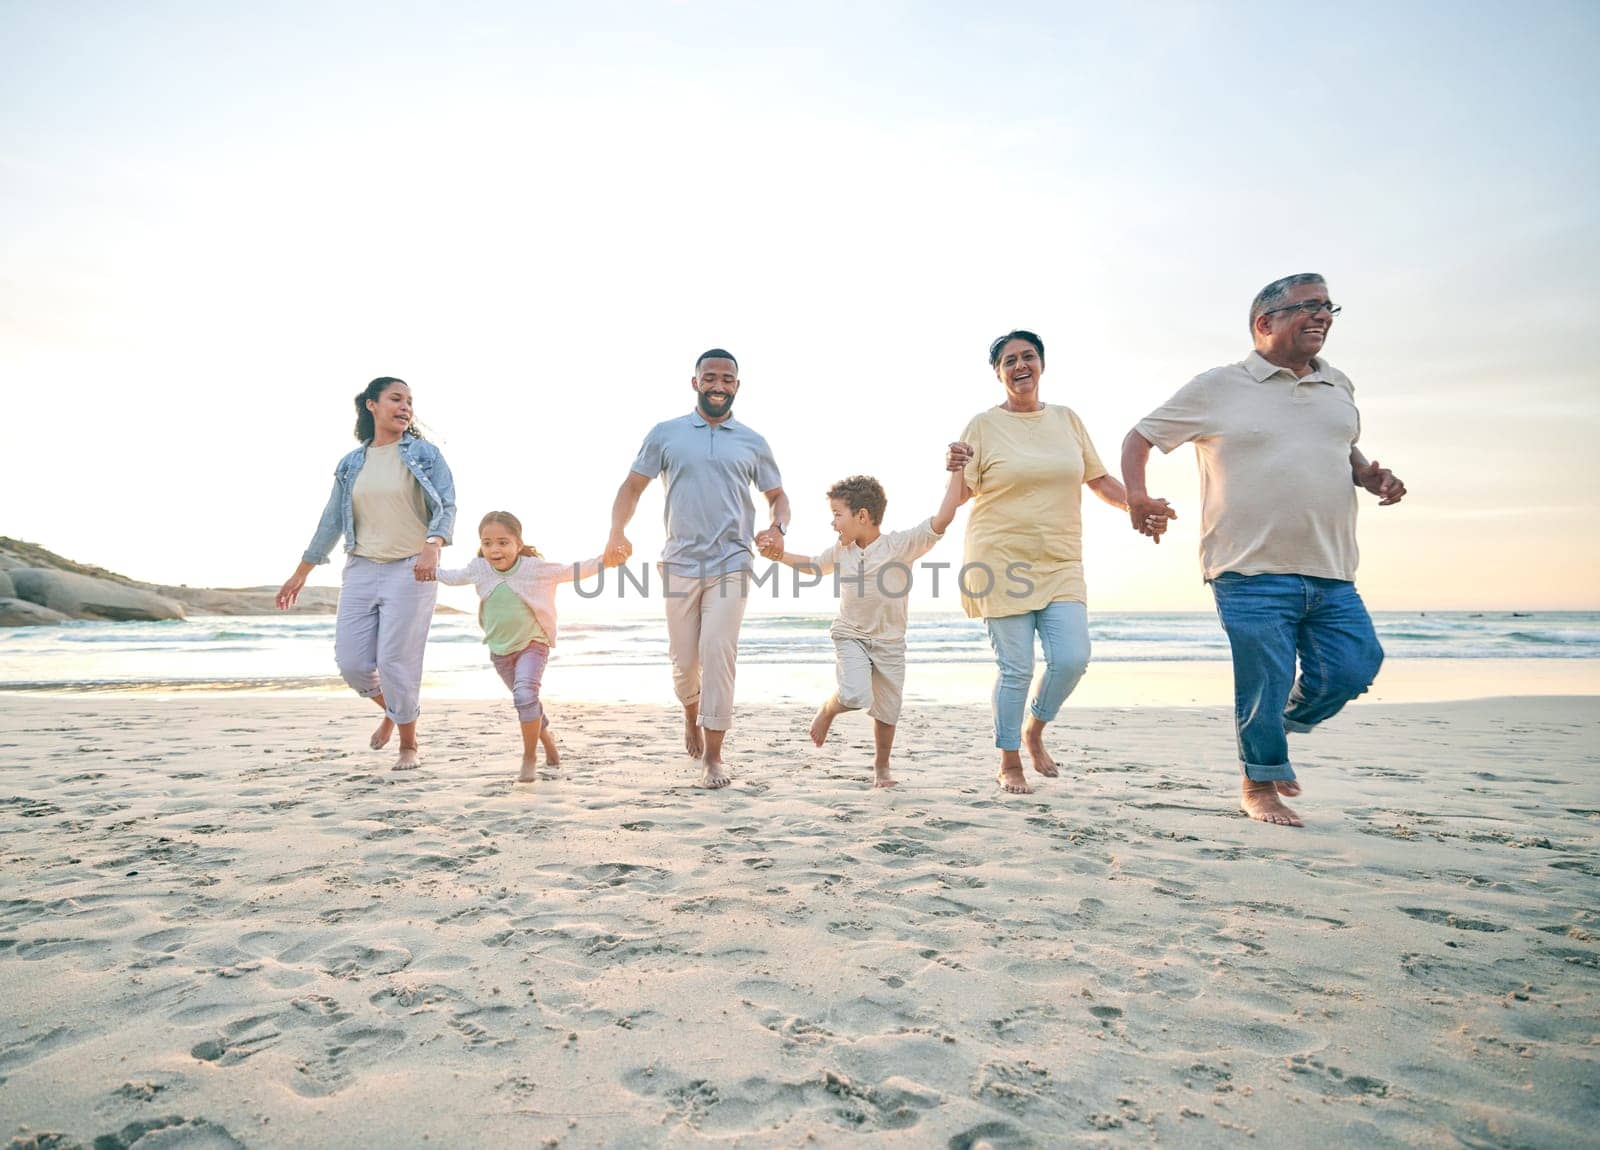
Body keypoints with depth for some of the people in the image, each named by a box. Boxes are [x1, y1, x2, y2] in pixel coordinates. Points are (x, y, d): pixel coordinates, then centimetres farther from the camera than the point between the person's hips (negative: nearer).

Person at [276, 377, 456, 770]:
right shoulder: (351, 464, 12)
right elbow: (332, 521, 16)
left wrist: (432, 546, -26)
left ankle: (408, 745, 14)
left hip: (411, 571, -4)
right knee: (351, 662, 1)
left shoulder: (425, 454, 2)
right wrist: (301, 573, 18)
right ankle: (393, 709, 31)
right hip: (361, 571, 4)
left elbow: (446, 506, -7)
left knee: (397, 661, -5)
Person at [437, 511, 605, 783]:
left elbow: (571, 571, -8)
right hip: (500, 649, 5)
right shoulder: (478, 570, -6)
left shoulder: (535, 568, -17)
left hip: (532, 644, -5)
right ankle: (546, 736, 46)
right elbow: (453, 577, 16)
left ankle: (529, 757, -9)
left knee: (525, 694, -24)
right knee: (524, 699, 18)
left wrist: (604, 560, -17)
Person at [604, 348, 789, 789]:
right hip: (680, 565, 1)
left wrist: (778, 528, -6)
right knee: (684, 660, 7)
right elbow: (632, 486, 9)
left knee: (718, 653, -11)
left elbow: (777, 495, 15)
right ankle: (691, 714, 40)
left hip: (731, 565, 0)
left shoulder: (753, 443, 9)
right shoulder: (666, 434, 7)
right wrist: (617, 532, -7)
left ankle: (713, 755, -2)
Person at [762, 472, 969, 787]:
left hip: (889, 643, -1)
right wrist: (779, 555, 15)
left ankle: (881, 767, 33)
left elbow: (942, 518, -23)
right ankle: (828, 710, 8)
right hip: (851, 637, 1)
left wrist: (956, 472, -22)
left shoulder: (901, 544, -14)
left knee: (886, 713, 9)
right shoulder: (841, 551, 2)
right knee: (856, 696, -25)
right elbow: (814, 565, 23)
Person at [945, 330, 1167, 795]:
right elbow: (963, 491, 0)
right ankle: (1009, 764, 16)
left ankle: (1034, 730, 23)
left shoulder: (1067, 419, 12)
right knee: (1015, 668, -2)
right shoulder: (984, 425, 0)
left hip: (1060, 564, 4)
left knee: (1072, 658, -7)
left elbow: (1099, 479, 17)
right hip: (1001, 561, -3)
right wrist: (955, 468, -22)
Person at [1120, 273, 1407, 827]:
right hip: (1252, 573, -5)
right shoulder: (1218, 387, 0)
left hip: (1332, 576, 5)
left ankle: (1281, 728, 31)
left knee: (1350, 671, 1)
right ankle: (1259, 784, 23)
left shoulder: (1338, 387, 16)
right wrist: (1136, 496, -14)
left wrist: (1371, 475, 8)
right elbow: (1140, 437, 4)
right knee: (1264, 687, -1)